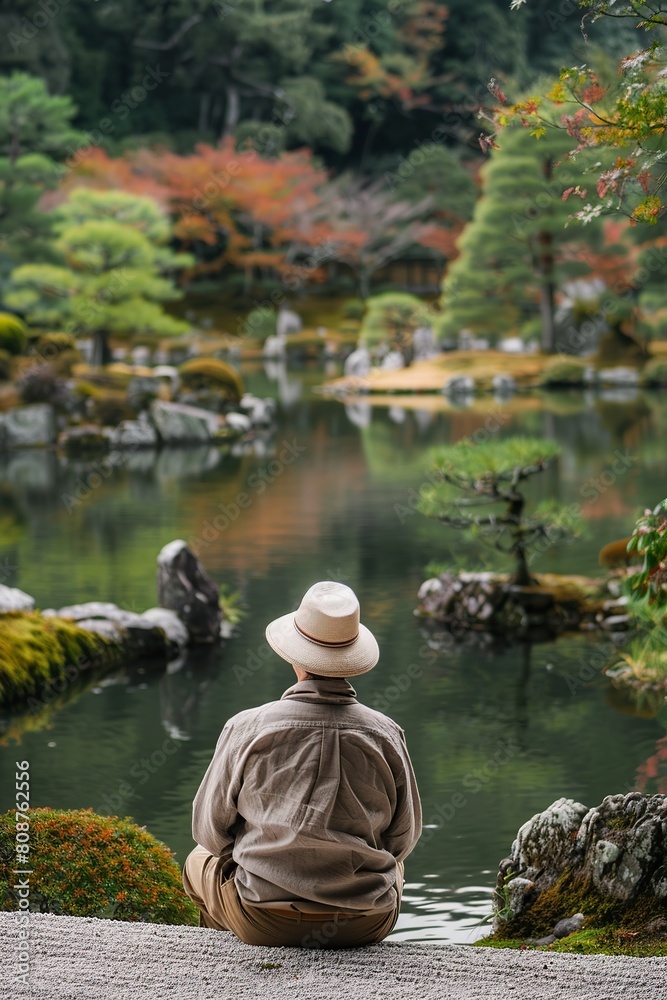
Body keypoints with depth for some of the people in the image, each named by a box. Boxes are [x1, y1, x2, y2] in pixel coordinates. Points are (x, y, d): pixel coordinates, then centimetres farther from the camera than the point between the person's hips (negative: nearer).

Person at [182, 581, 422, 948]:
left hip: (266, 924, -2)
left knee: (200, 861, 31)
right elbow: (403, 836, 5)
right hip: (367, 925, 2)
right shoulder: (386, 734, -8)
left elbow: (211, 830, -1)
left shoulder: (247, 729, -13)